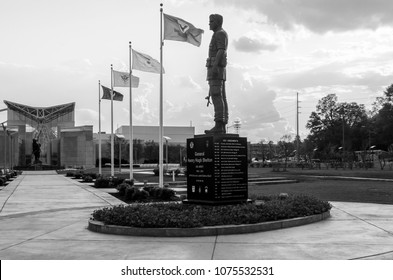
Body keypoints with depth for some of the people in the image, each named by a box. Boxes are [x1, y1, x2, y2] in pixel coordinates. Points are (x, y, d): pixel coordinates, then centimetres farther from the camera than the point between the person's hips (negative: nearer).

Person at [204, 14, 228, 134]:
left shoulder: (220, 33, -6)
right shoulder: (221, 35, 26)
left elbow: (221, 50, -19)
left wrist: (214, 66, -29)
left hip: (216, 68, -11)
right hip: (219, 71, 11)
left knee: (216, 97, -17)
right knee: (221, 98, 4)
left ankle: (218, 125, -23)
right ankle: (222, 127, 2)